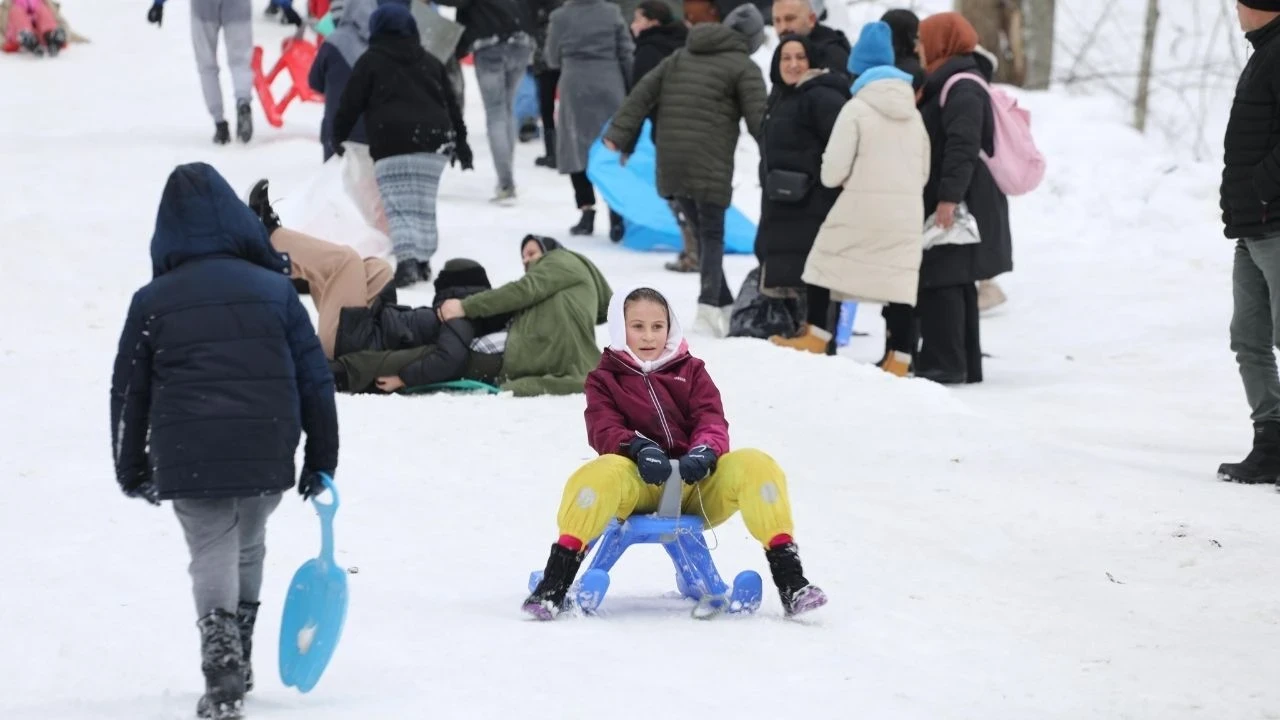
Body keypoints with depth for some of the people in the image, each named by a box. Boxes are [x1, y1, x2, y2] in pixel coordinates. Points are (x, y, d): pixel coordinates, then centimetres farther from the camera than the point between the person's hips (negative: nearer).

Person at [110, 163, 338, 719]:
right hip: (267, 458, 2)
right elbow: (315, 382, 5)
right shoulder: (275, 291, 4)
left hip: (187, 462, -2)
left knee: (212, 554, 5)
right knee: (248, 548, 21)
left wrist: (131, 469, 18)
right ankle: (238, 664, 28)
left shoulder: (152, 302, 2)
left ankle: (221, 660, -17)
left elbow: (128, 393, 7)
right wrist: (321, 463, 12)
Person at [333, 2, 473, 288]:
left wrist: (338, 136, 16)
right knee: (424, 205, 16)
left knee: (398, 206, -9)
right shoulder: (429, 61, 20)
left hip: (393, 142, -5)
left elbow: (351, 103, 4)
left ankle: (407, 261, -25)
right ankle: (423, 260, 15)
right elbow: (451, 103, 21)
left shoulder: (370, 61, 6)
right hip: (434, 140, 5)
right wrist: (460, 143, 27)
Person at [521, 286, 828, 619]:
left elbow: (712, 420, 5)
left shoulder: (691, 371, 19)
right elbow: (603, 430, -3)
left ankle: (789, 581, -23)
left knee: (756, 466, -25)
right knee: (600, 475, -38)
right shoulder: (605, 379, 15)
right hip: (638, 485, -2)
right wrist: (638, 448, -27)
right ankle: (554, 586, -32)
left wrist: (704, 451, -21)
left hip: (695, 482, 2)